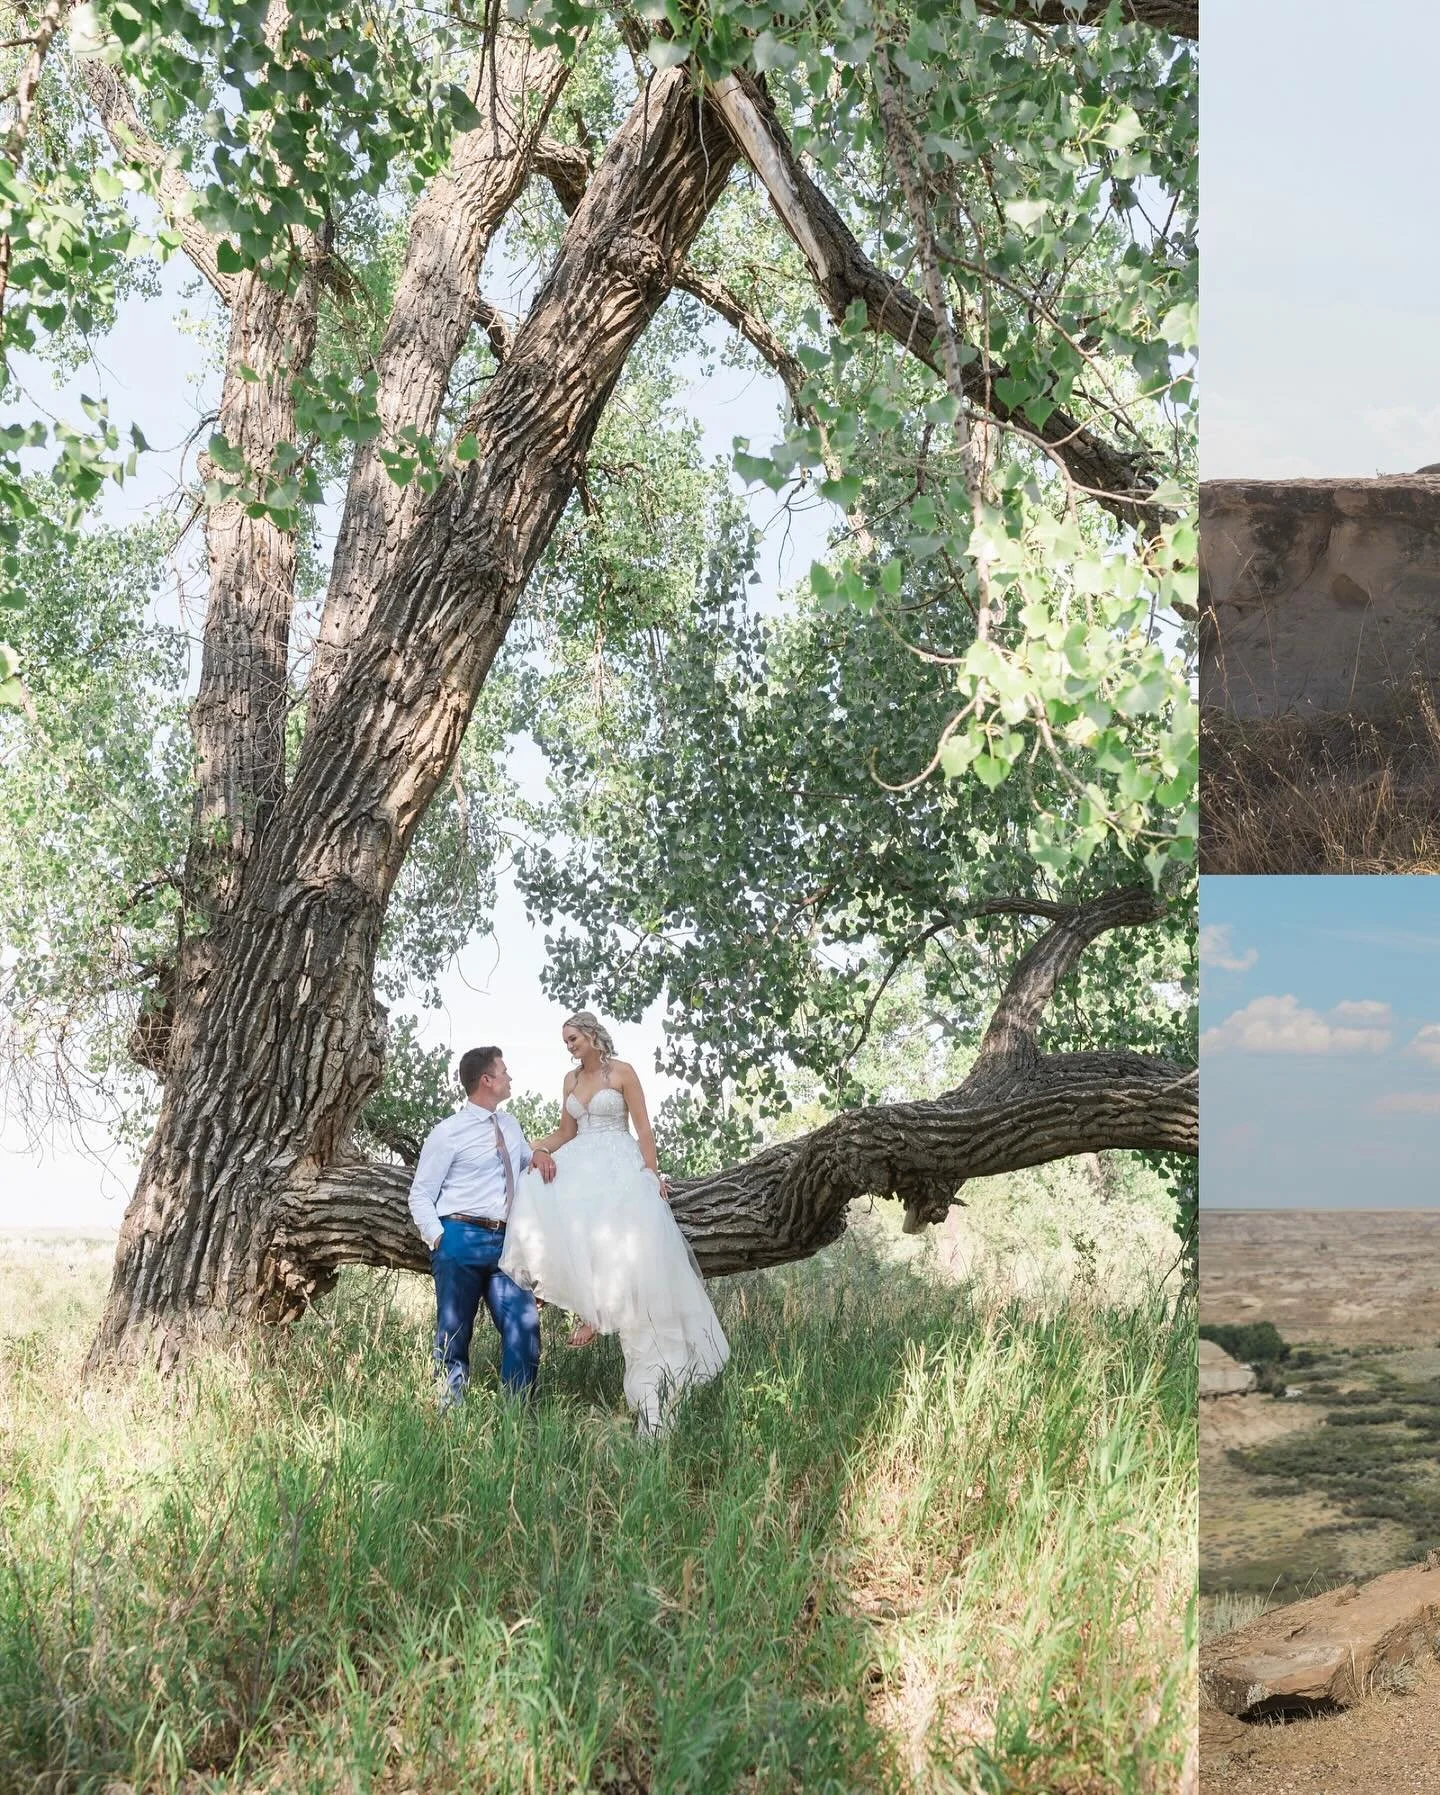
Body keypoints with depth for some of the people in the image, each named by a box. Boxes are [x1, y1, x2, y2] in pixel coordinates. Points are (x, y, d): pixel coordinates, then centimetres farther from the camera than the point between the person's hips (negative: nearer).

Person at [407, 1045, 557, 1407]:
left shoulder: (511, 1126, 16)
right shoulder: (448, 1132, -2)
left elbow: (528, 1165, 34)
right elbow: (420, 1195, 0)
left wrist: (539, 1153, 9)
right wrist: (438, 1239, -13)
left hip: (505, 1242, 5)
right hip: (461, 1240, -5)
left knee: (524, 1326, -7)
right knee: (454, 1334, 0)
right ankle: (448, 1413, 9)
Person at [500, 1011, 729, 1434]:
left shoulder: (621, 1072, -3)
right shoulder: (571, 1079, 14)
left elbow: (643, 1129, -6)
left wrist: (653, 1176, -13)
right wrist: (533, 1147, 0)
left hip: (618, 1168, -5)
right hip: (580, 1166, 5)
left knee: (618, 1242, -18)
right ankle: (589, 1304, -11)